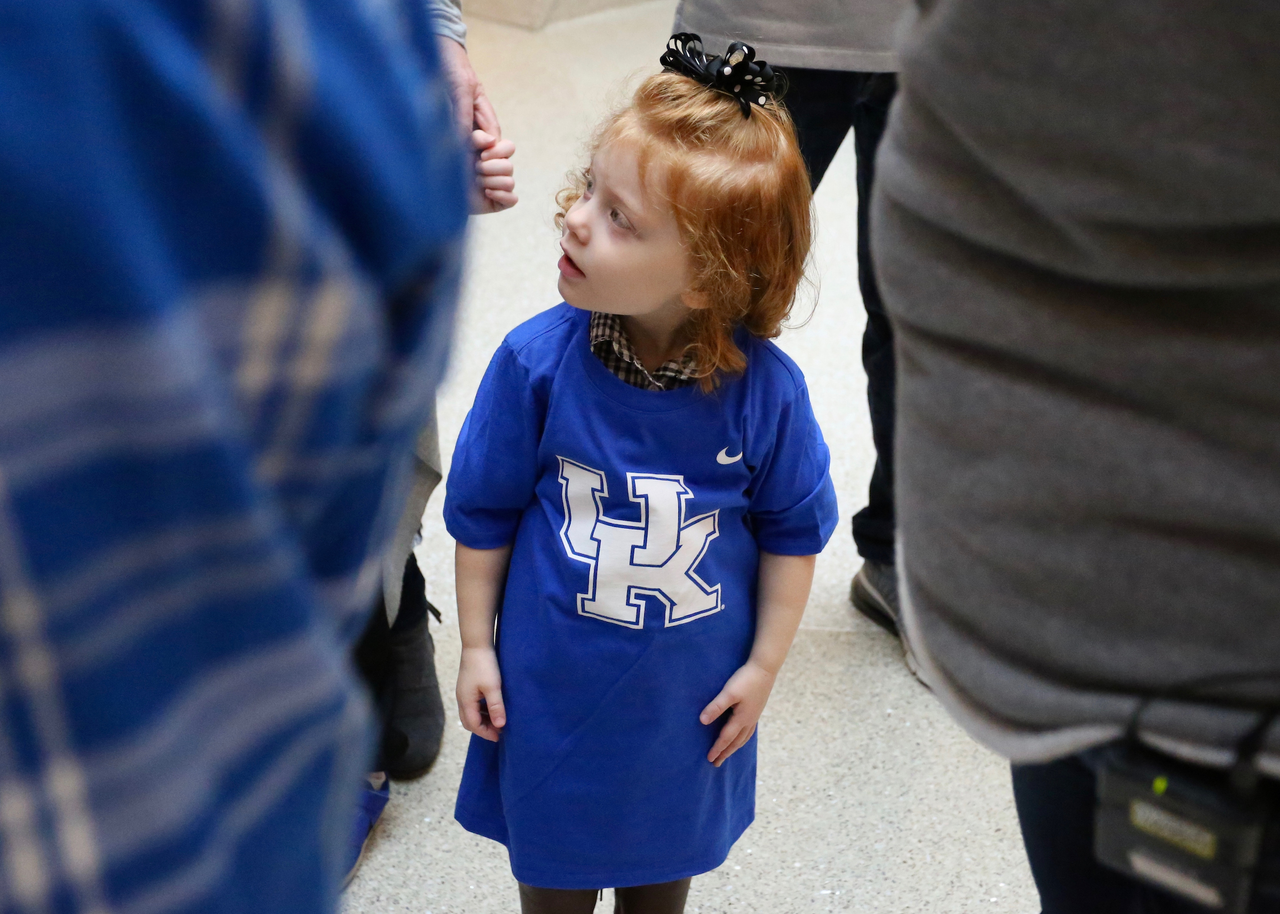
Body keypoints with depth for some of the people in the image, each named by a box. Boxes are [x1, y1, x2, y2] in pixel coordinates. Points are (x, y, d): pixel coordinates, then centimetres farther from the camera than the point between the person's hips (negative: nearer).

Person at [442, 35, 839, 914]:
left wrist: (764, 664, -1)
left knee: (668, 843, 25)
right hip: (552, 675, 0)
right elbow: (485, 511, -7)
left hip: (691, 686, 0)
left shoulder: (763, 387, -22)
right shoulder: (537, 361, -21)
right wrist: (477, 645, 0)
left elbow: (793, 528, -6)